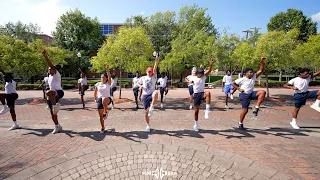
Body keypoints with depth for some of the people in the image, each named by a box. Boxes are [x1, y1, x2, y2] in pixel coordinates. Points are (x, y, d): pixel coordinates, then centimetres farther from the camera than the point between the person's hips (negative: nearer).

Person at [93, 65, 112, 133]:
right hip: (100, 100, 3)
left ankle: (106, 112, -33)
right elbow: (95, 92, 19)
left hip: (107, 99, -3)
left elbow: (109, 77, -17)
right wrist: (95, 99, 11)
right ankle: (102, 128, 19)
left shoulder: (108, 83, 1)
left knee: (104, 99, -43)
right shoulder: (98, 84, 9)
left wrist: (107, 70, -28)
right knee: (101, 115, 3)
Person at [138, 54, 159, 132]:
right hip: (145, 95, 2)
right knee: (146, 111, 4)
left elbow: (155, 69, -13)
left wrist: (157, 61, -27)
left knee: (156, 93, -40)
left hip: (151, 95, -2)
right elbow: (138, 83, 22)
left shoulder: (154, 77, 1)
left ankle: (151, 107, -29)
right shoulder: (143, 78, 8)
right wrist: (141, 86, -1)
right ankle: (148, 125, 24)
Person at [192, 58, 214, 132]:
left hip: (202, 93, 1)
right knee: (196, 110, 4)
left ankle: (207, 110, -31)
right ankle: (196, 124, 23)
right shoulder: (194, 78, -1)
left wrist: (211, 64, -30)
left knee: (208, 93, -38)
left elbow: (209, 71, -13)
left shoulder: (204, 77, 1)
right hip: (196, 94, 0)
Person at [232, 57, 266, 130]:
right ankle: (240, 124, 10)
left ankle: (256, 108, -15)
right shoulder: (242, 79, -12)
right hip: (244, 95, -6)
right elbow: (233, 83, -7)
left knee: (262, 92, -20)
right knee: (245, 110, -8)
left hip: (251, 94, 6)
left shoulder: (254, 77, 1)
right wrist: (239, 89, -15)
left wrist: (262, 61, -16)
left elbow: (261, 70, -5)